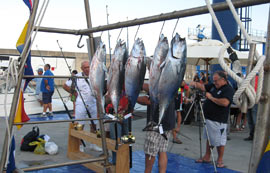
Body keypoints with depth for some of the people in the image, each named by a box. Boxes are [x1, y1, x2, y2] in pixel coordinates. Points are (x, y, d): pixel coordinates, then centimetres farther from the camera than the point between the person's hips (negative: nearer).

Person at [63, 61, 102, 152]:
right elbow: (65, 86, 1)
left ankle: (93, 144, 24)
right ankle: (79, 145, 11)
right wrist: (74, 93, -3)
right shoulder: (77, 77, -5)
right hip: (81, 104, -4)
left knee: (94, 125, 11)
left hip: (93, 103, 4)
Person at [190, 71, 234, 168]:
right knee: (209, 138, 19)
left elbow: (225, 102, -29)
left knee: (219, 141, 2)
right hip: (208, 118, 9)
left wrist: (211, 98, -19)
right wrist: (195, 84, -11)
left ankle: (220, 160, 17)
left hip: (218, 121, -9)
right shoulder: (213, 86, 11)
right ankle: (207, 157, 30)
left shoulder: (228, 89, -15)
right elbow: (203, 87, 11)